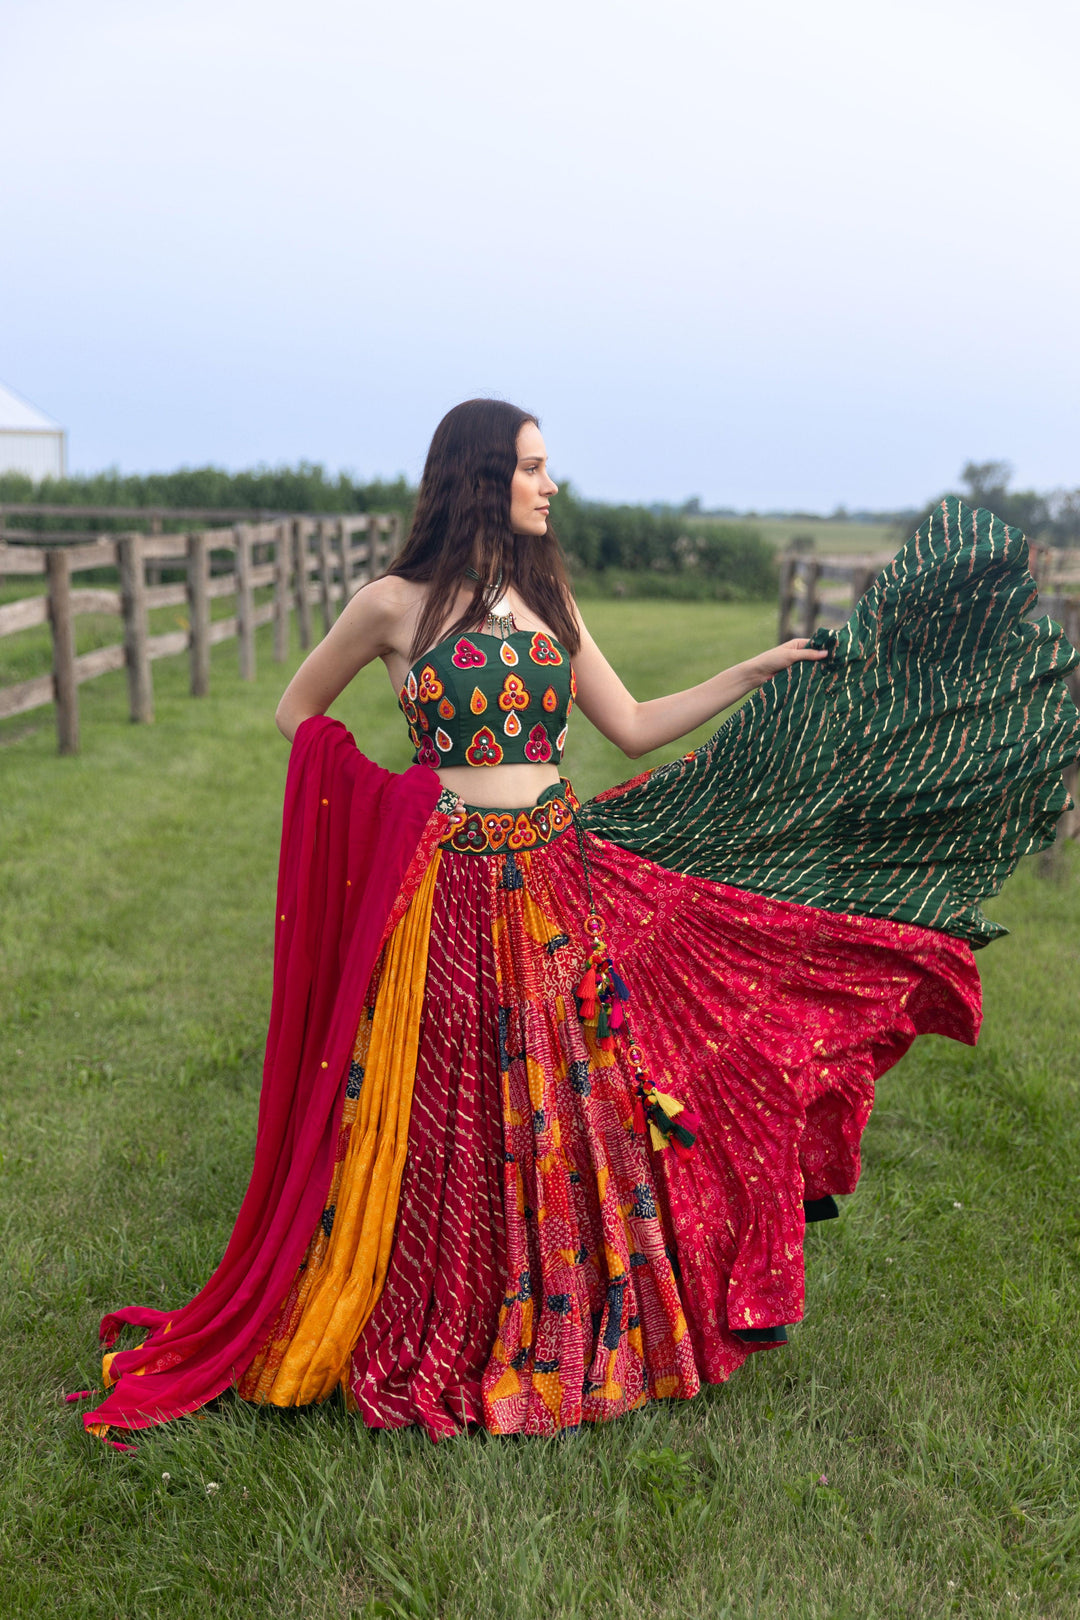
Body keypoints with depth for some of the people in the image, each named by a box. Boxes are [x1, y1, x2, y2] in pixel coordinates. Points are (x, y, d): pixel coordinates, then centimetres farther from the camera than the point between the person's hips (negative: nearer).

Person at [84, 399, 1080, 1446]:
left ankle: (582, 1335, 32)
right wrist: (390, 799, -1)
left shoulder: (548, 601, 10)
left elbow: (634, 727, 12)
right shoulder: (394, 605, -4)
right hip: (452, 896, -4)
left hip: (565, 884, 5)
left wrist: (758, 674, 9)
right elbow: (297, 714, 8)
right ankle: (438, 1347, 29)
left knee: (582, 1114, 11)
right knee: (457, 1133, 6)